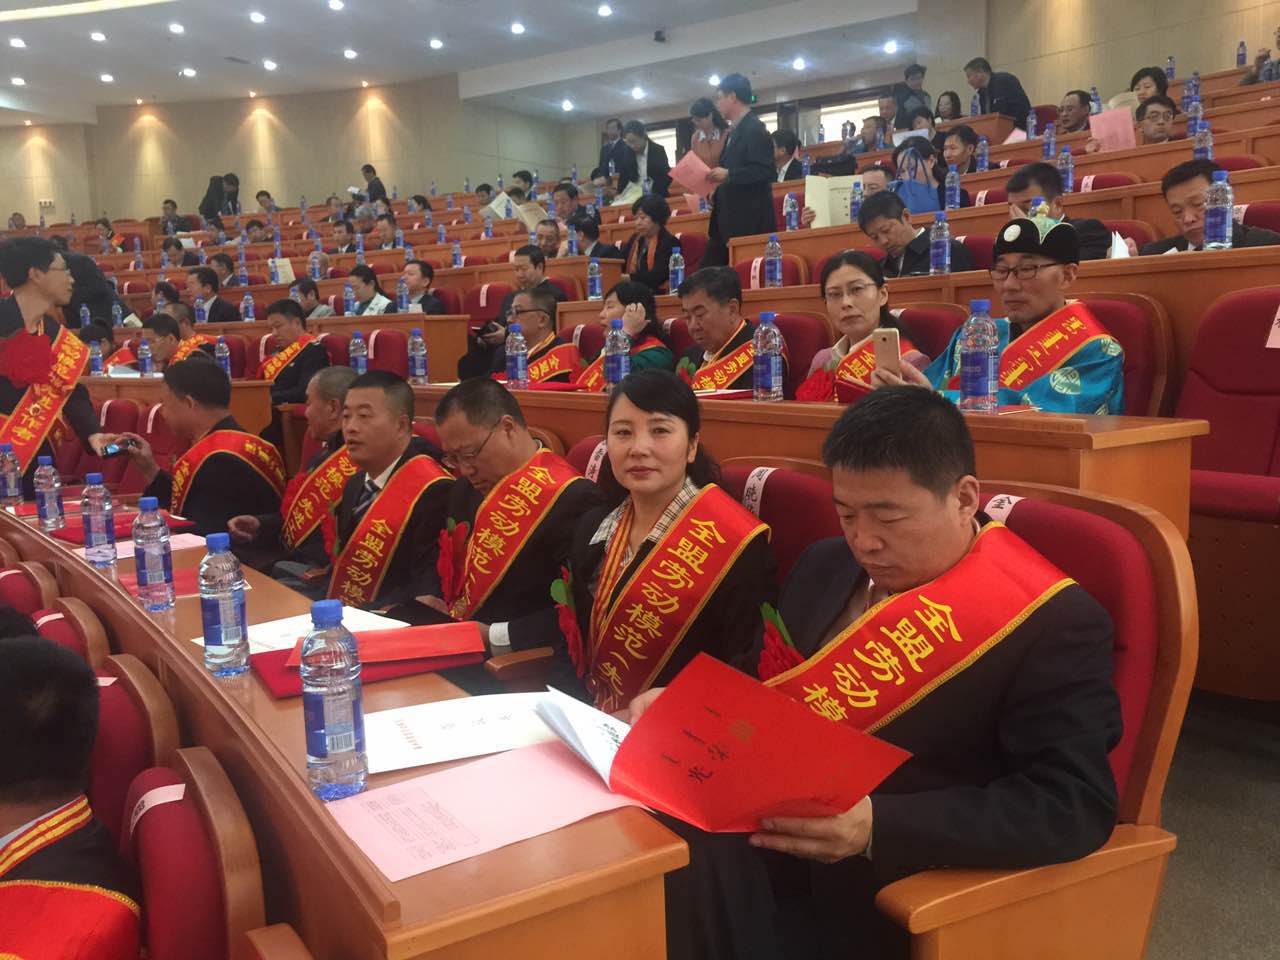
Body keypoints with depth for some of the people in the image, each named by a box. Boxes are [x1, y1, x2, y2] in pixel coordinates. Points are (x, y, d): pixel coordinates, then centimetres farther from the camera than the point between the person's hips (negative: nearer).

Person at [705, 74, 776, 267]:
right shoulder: (736, 130, 18)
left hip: (749, 223, -10)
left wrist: (728, 174, -21)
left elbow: (767, 171, -19)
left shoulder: (754, 130, -11)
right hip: (728, 221, 10)